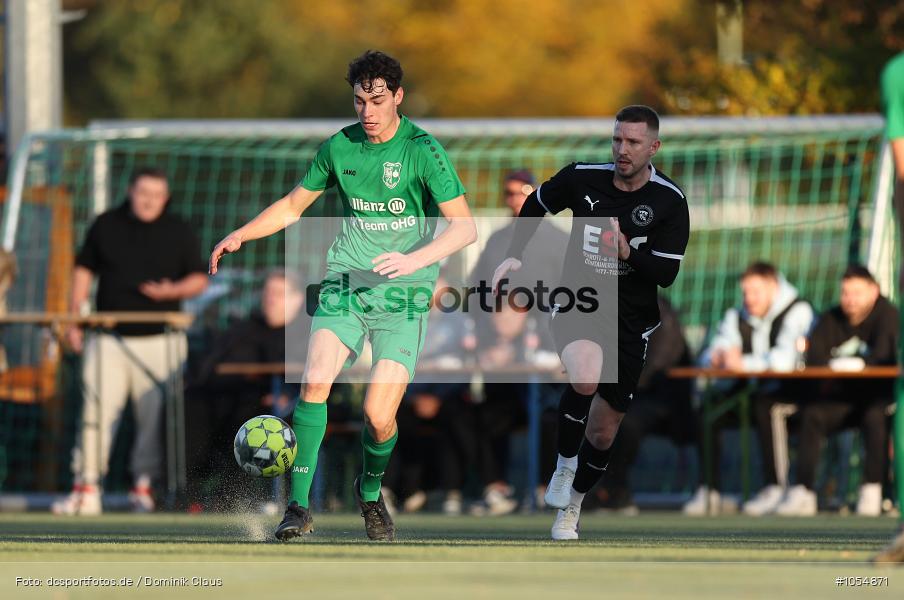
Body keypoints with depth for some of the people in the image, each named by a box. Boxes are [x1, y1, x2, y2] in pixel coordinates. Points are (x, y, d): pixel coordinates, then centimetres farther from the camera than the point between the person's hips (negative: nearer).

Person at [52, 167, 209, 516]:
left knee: (154, 417, -2)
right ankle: (86, 489, -9)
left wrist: (172, 291, -13)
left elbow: (199, 279, 8)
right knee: (96, 409, -9)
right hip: (109, 339, 0)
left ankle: (144, 486, 9)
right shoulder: (106, 226, 9)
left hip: (159, 340, 0)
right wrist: (74, 317, 6)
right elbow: (84, 269, 14)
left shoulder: (180, 233, 7)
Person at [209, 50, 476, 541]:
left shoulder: (422, 151, -7)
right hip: (344, 282, 3)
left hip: (401, 296, -3)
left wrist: (416, 259, -26)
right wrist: (239, 235, 8)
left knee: (378, 416, -10)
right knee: (315, 380, -21)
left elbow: (464, 226, -12)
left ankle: (370, 492, 22)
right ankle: (299, 506, -17)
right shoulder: (340, 147, 6)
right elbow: (294, 205, 21)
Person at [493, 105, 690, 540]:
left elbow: (666, 273, -13)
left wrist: (627, 251, -30)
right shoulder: (582, 177, -8)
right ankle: (565, 465, -9)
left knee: (603, 429, 7)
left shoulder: (669, 201, -11)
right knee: (585, 380, -34)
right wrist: (514, 256, 4)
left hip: (631, 320, 1)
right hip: (577, 304, -1)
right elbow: (536, 205, 12)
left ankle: (572, 506, 33)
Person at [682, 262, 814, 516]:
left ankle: (774, 488, -29)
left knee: (763, 406, -37)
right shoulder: (736, 317, 12)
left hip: (789, 393, -6)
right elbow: (708, 357, 5)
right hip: (750, 393, 6)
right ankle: (709, 490, -15)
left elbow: (786, 358, -24)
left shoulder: (797, 311, -8)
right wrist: (716, 357, -19)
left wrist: (743, 362, -25)